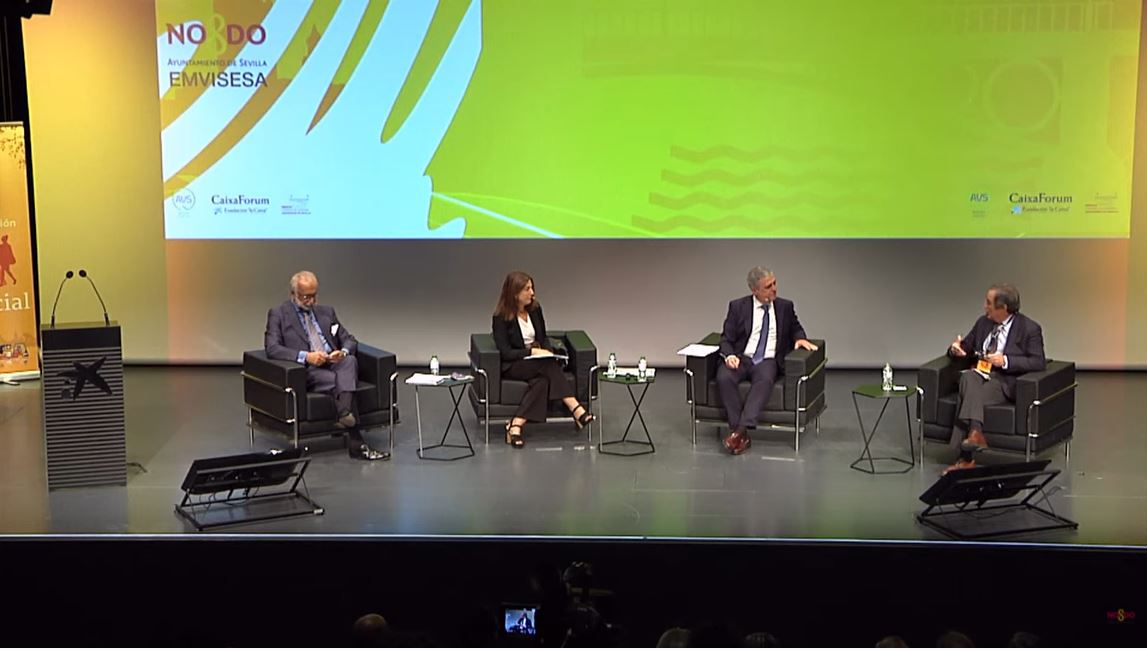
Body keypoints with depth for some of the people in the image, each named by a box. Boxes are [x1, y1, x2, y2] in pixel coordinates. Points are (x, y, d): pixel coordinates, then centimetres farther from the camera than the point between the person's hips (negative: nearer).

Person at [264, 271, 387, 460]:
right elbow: (272, 348, -7)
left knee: (350, 360, -33)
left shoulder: (327, 312, 23)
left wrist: (343, 352, -6)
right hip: (308, 372, -4)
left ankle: (345, 415, -51)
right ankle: (356, 443, -35)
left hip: (334, 365, 4)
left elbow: (350, 340, 21)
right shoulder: (278, 314, 8)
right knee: (343, 383, -33)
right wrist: (305, 356, -22)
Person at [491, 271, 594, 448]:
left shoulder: (535, 309, 5)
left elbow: (543, 338, 16)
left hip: (537, 362, 6)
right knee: (550, 367, -33)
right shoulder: (501, 317, -11)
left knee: (543, 379, -33)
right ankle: (577, 411, -41)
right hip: (512, 366, -6)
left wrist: (547, 351, -5)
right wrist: (532, 351, -21)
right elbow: (505, 352, -13)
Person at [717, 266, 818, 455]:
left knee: (765, 379, -36)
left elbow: (795, 328, 26)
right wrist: (729, 355, -16)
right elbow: (726, 338, 6)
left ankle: (741, 428, -42)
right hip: (741, 359, 0)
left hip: (768, 361, 0)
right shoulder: (738, 307, 6)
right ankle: (741, 434, -30)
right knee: (724, 378, -33)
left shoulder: (785, 306, 11)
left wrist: (800, 338, 1)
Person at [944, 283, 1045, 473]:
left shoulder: (1029, 329, -2)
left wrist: (1005, 361, -20)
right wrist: (956, 349, 0)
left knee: (971, 393, -33)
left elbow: (1039, 362, -10)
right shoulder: (983, 322, 15)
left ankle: (966, 456, -37)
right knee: (968, 376, -32)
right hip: (979, 374, 5)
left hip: (1006, 382, -5)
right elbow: (966, 349, 25)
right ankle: (975, 433, -39)